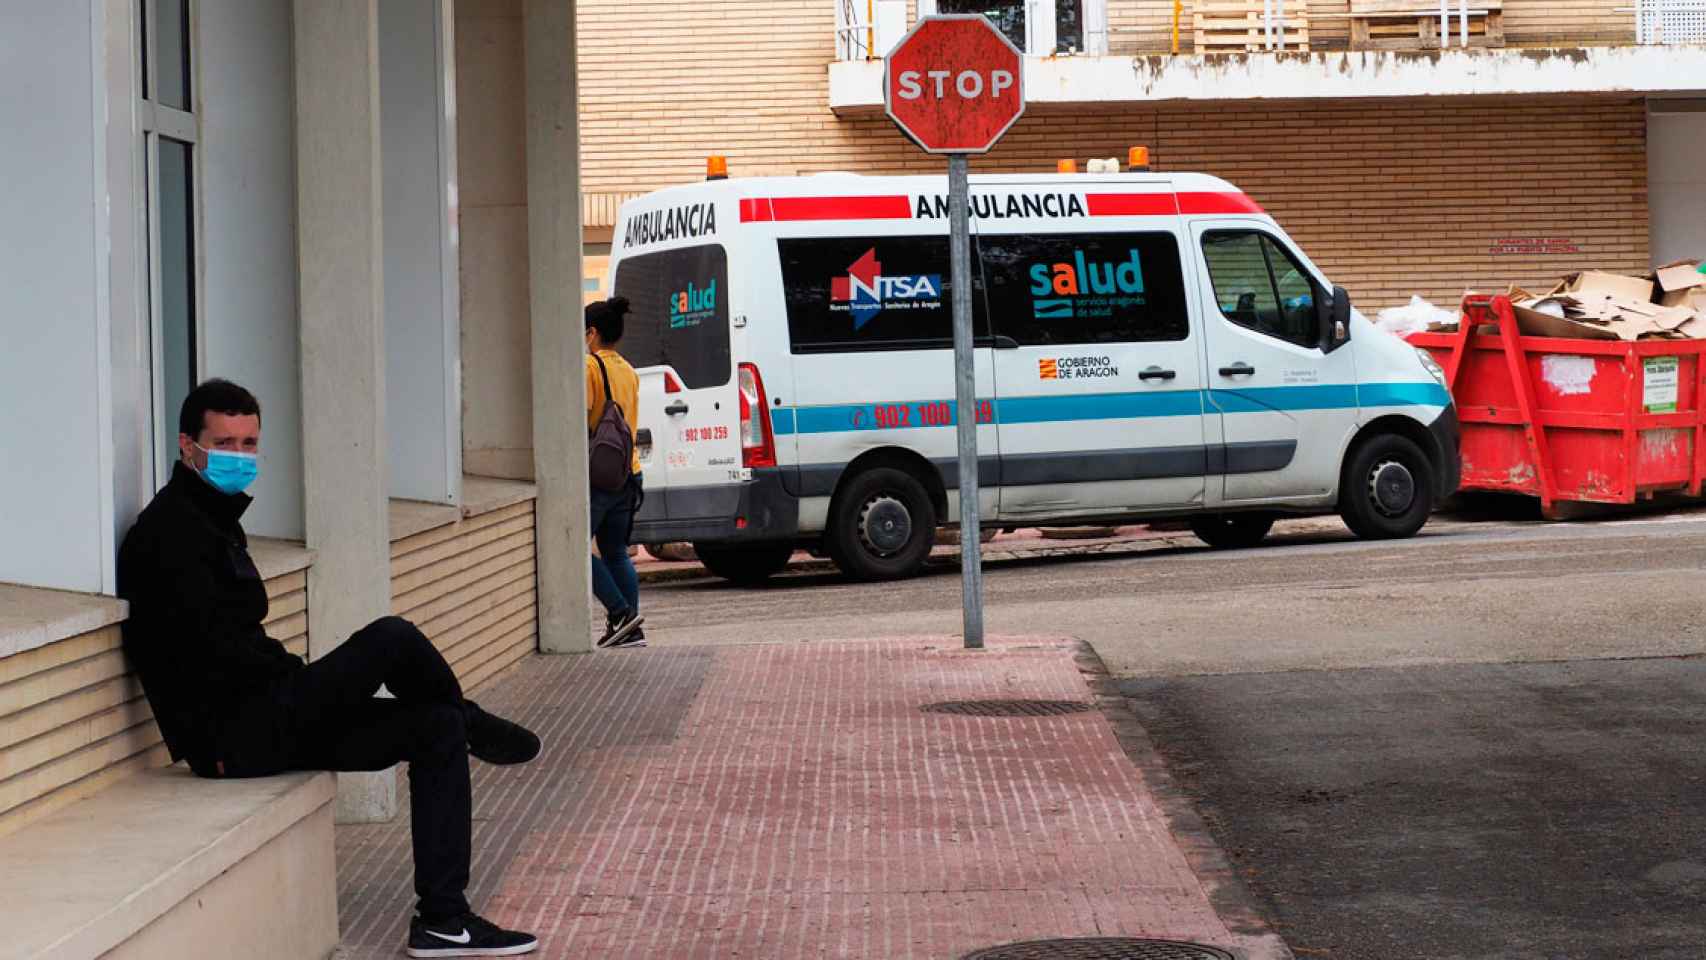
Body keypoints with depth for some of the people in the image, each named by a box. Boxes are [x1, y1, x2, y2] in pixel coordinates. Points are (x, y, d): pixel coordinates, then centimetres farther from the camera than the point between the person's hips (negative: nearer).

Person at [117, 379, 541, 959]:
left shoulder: (212, 519, 19)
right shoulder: (171, 531, -13)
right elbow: (212, 650, -21)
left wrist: (292, 674, 4)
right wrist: (293, 671, -6)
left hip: (262, 720, 10)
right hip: (234, 736, -10)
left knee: (435, 728, 3)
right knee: (393, 639, -19)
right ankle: (470, 724, 15)